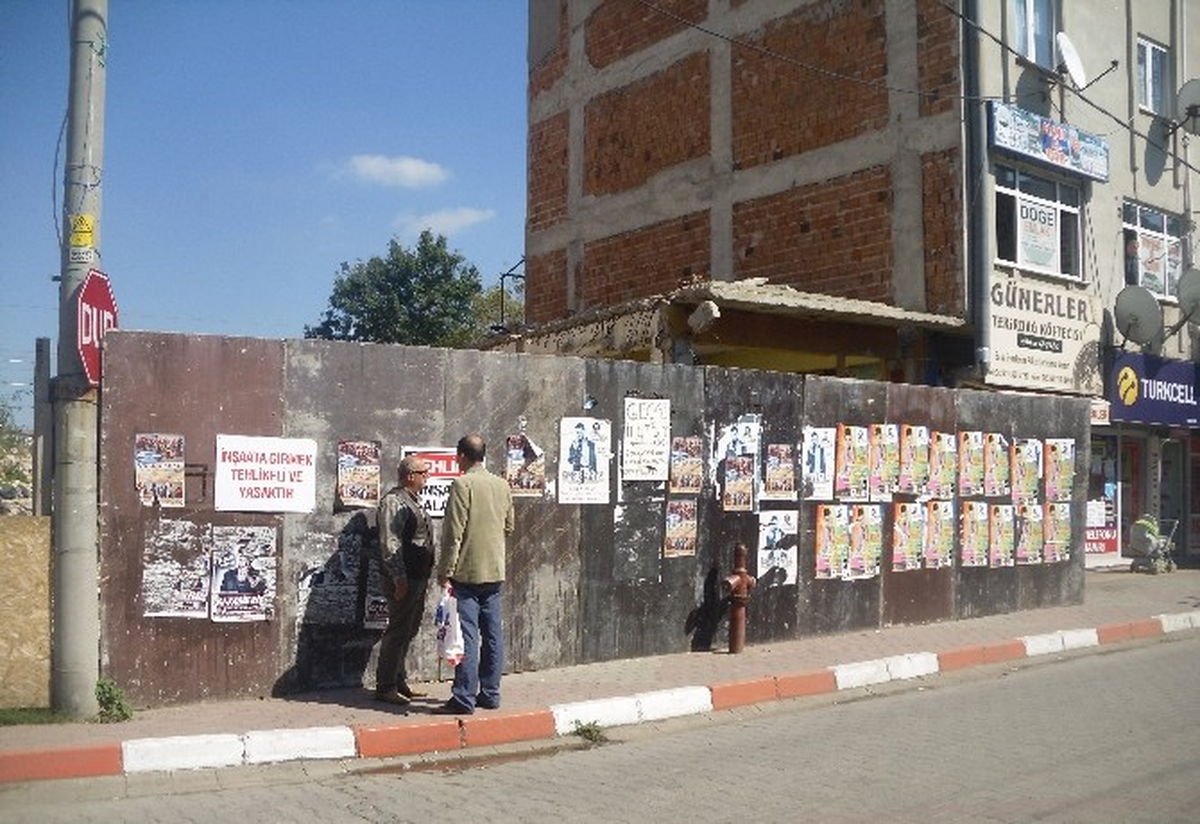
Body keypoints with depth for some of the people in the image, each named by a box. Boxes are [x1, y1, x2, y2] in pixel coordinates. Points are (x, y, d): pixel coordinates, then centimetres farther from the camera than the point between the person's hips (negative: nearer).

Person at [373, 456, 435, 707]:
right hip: (404, 580, -10)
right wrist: (400, 579, -21)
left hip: (418, 578, 10)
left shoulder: (414, 502, 17)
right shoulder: (393, 501, -13)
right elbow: (390, 543, -19)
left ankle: (400, 683, 24)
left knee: (408, 631, 15)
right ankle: (385, 688, 2)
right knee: (398, 631, -5)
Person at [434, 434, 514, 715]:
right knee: (492, 634, 10)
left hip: (467, 572, -7)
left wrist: (444, 571, -9)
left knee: (467, 636, -5)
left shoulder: (463, 484, -12)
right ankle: (490, 694, 17)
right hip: (495, 572, 7)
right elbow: (508, 527, 17)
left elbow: (454, 533, -15)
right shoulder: (502, 485, 8)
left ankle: (463, 699, -2)